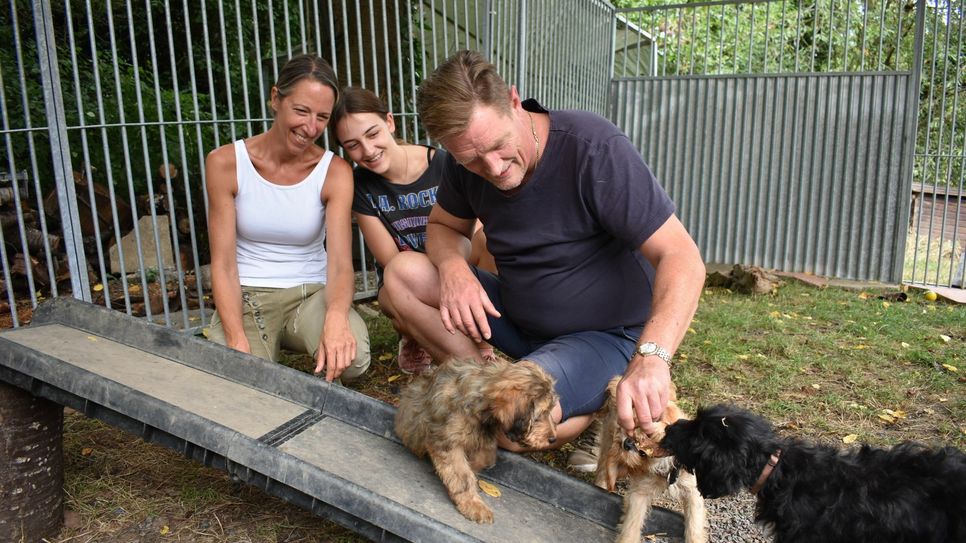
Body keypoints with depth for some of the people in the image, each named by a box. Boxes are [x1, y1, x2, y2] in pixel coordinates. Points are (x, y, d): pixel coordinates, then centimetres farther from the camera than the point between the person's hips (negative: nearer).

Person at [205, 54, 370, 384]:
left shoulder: (334, 172, -5)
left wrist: (336, 317, -42)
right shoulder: (225, 163, -6)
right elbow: (223, 264, -7)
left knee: (351, 357, -31)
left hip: (311, 294, 1)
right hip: (246, 295, 0)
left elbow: (340, 263, -18)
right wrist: (237, 341, -23)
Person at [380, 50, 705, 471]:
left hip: (606, 335, -6)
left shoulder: (594, 147, -25)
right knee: (403, 274, -9)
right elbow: (444, 225, 9)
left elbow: (681, 258, -27)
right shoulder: (468, 158, -7)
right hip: (518, 319, 7)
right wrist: (452, 267, -17)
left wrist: (651, 357, -44)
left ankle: (598, 416, -2)